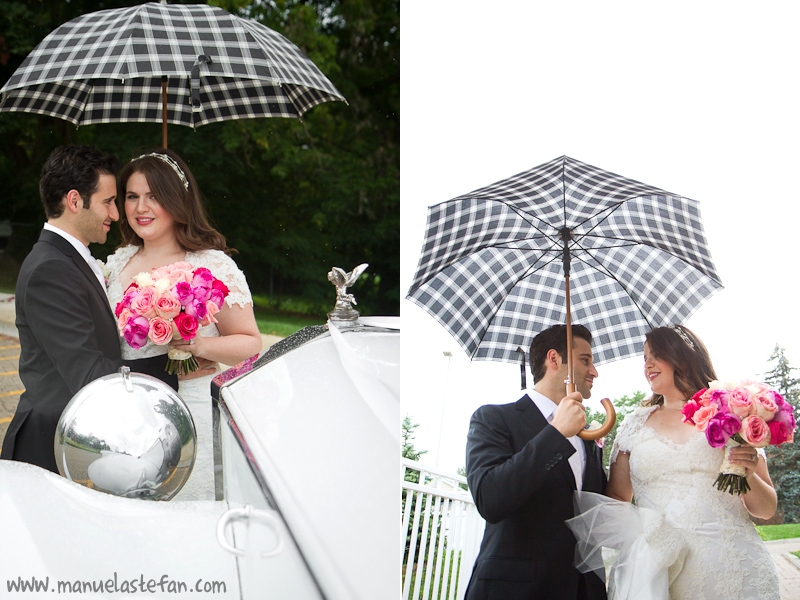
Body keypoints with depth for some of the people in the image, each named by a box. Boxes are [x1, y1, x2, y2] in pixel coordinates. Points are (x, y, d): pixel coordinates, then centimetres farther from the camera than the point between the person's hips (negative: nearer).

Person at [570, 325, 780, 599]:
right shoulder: (635, 425, 15)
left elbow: (766, 510, 10)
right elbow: (616, 499, 18)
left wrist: (749, 476, -10)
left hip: (732, 567, -1)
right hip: (658, 564, 1)